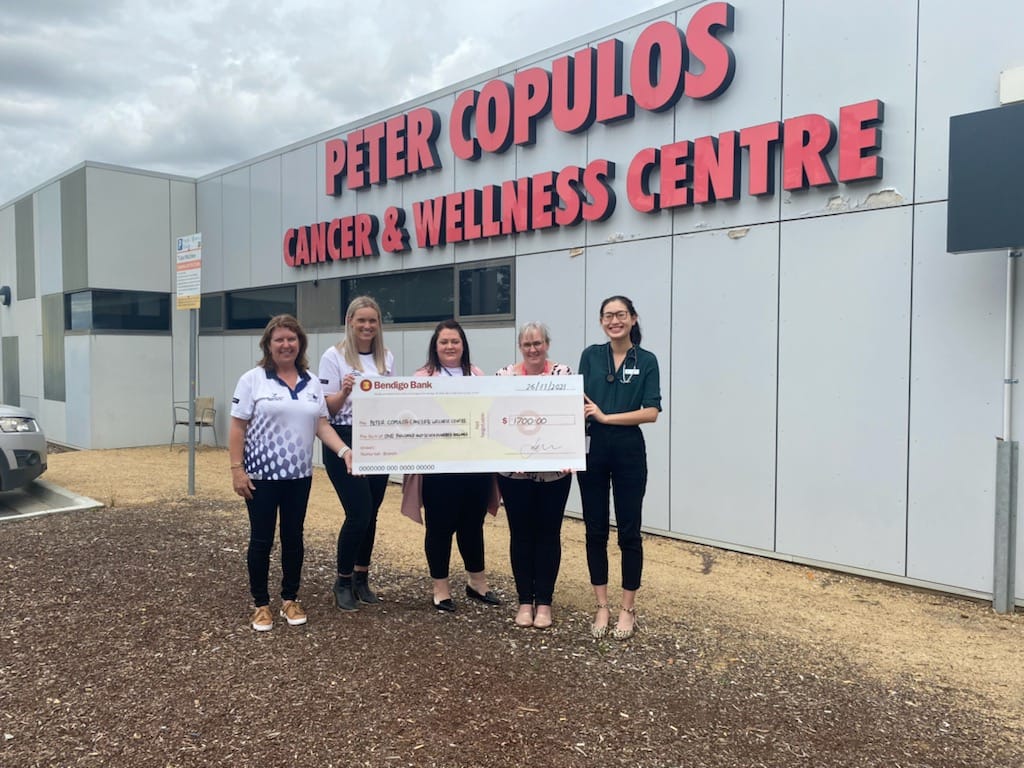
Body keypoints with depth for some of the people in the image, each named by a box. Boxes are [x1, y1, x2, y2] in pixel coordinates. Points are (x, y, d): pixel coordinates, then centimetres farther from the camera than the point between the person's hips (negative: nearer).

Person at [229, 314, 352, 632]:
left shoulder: (312, 383, 6)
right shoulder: (253, 379, -5)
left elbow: (321, 425, 5)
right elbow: (237, 427, -6)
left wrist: (344, 450, -11)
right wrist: (237, 469, -12)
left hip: (299, 475, 4)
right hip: (262, 475, -3)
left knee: (293, 538, 12)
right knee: (262, 540, 6)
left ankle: (290, 599, 26)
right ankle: (261, 604, 20)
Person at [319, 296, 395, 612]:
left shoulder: (386, 357, 8)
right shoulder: (334, 356, -7)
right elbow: (328, 408, -8)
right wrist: (344, 391, -26)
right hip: (344, 443, -5)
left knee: (371, 514, 10)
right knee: (358, 514, -8)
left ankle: (361, 578, 26)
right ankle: (343, 582, 12)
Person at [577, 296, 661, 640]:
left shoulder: (646, 360, -1)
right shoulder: (590, 355, 6)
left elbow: (651, 413, -9)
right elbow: (580, 402, 5)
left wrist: (605, 416, -14)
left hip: (629, 452, -2)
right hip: (592, 450, 2)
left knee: (629, 531, 5)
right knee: (595, 530, 8)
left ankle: (628, 609, 19)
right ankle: (602, 606, 21)